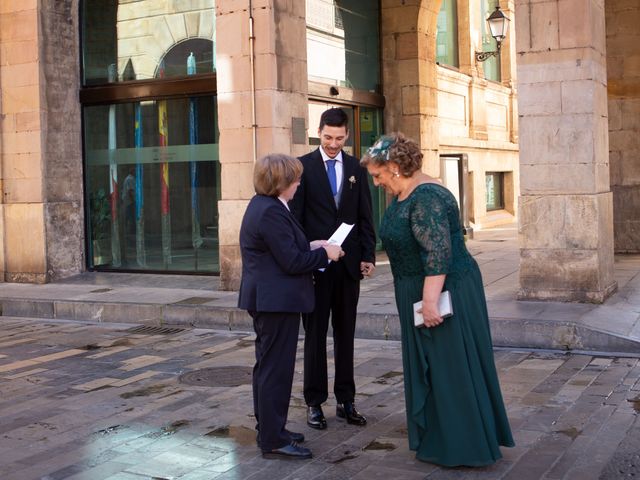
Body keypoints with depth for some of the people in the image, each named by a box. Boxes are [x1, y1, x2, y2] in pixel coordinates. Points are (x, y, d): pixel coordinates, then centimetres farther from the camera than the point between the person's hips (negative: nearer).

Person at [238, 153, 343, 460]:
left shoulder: (261, 205, 12)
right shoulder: (272, 212, -21)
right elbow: (292, 262, -21)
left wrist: (310, 246, 9)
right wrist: (324, 253, -9)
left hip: (266, 299, 11)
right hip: (277, 301, -11)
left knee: (267, 366, 18)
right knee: (276, 368, -4)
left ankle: (268, 428, 29)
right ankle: (273, 441, 3)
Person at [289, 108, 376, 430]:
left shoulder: (356, 168, 9)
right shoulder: (303, 166, -1)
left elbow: (365, 217, 9)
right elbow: (295, 214, -3)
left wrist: (368, 255, 0)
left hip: (349, 263, 3)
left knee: (346, 334, 9)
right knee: (315, 334, 4)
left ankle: (346, 400, 18)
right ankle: (315, 402, 13)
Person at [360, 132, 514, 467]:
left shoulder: (425, 197, -22)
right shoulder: (404, 195, 9)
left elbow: (439, 252, -28)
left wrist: (430, 300, -29)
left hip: (443, 291, -10)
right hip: (421, 293, 10)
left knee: (451, 366, 0)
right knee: (428, 365, 17)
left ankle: (462, 447, 13)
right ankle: (437, 434, 30)